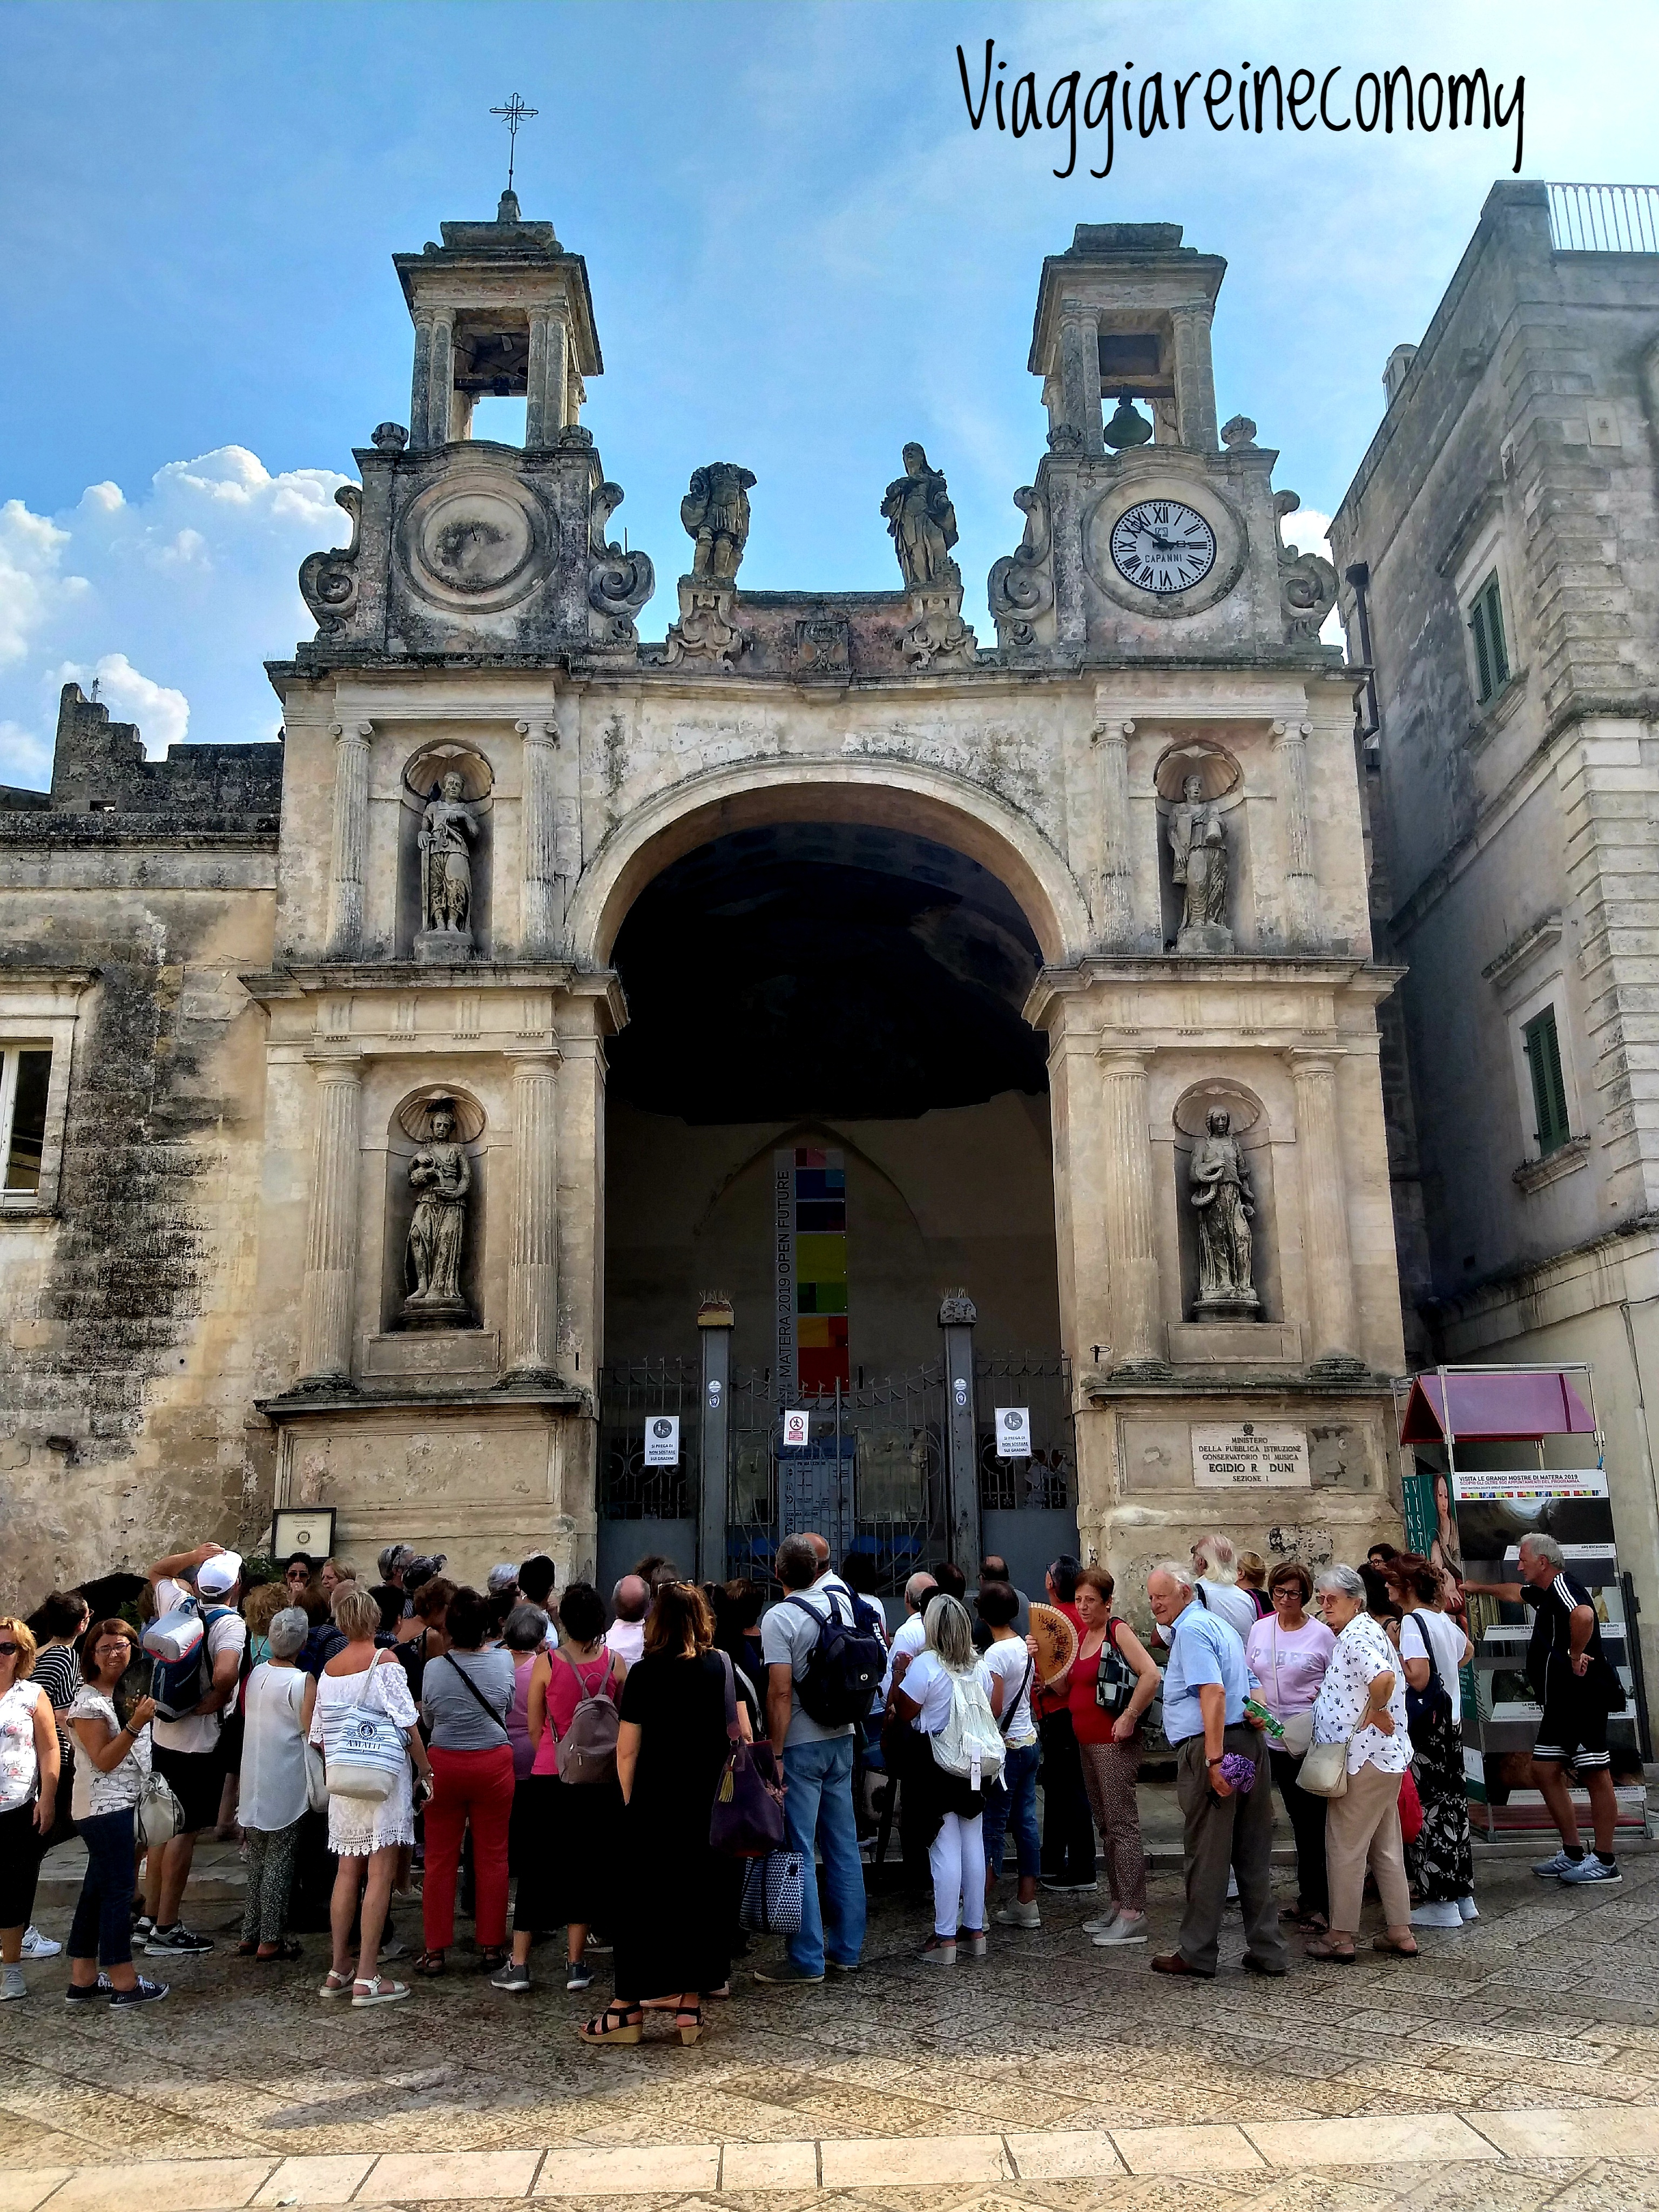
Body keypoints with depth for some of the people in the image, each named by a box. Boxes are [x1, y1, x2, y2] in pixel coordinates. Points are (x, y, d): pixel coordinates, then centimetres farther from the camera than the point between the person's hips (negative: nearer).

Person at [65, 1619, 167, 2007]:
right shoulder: (89, 1701, -12)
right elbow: (105, 1760, -15)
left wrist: (148, 1712, 7)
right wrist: (136, 1723, -24)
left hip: (124, 1802, 8)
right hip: (105, 1806, -8)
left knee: (97, 1890, 12)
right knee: (118, 1890, -5)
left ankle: (83, 1980, 19)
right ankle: (124, 1983, 0)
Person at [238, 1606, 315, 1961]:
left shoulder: (256, 1673, 1)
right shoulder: (302, 1682, -15)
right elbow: (312, 1734, -17)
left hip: (253, 1782, 6)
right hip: (285, 1786, -6)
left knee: (257, 1858, 16)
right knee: (279, 1859, 2)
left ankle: (250, 1935, 22)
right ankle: (270, 1940, 5)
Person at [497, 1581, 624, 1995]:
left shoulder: (546, 1662, -9)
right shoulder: (614, 1663, -5)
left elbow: (535, 1729, 0)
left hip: (550, 1776, -1)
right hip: (600, 1779, 1)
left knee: (537, 1867, 9)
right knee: (587, 1866, 11)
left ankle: (519, 1964, 12)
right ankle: (576, 1964, 14)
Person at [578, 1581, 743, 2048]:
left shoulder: (644, 1673, -8)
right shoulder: (723, 1667, -1)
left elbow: (627, 1751, -7)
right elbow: (742, 1737, 0)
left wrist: (629, 1800, 6)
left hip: (654, 1804, -2)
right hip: (708, 1804, 3)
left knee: (642, 1901, 7)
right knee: (700, 1895, 12)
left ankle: (629, 2007, 12)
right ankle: (689, 2004, 16)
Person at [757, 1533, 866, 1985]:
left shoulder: (779, 1618, -16)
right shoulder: (840, 1598, 1)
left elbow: (780, 1692, -19)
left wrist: (775, 1753, -15)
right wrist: (815, 1556, 42)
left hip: (800, 1745, -7)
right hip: (842, 1738, 7)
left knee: (797, 1853, 0)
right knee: (844, 1846, 12)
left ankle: (807, 1959, 4)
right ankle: (847, 1948, 20)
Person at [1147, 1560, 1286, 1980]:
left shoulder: (1191, 1629, -11)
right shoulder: (1217, 1623, 20)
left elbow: (1213, 1692, -22)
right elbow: (1249, 1687, 25)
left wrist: (1214, 1760, -24)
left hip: (1210, 1745, -9)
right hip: (1248, 1741, 9)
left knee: (1206, 1856, 0)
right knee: (1253, 1854, 12)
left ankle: (1197, 1954, 9)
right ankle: (1266, 1952, 17)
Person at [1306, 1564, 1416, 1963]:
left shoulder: (1356, 1636, -17)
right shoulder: (1360, 1632, 16)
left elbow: (1384, 1678, -35)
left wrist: (1375, 1712, -19)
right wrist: (1327, 1693, 14)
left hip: (1363, 1759, -10)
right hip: (1384, 1757, 10)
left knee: (1345, 1847, 0)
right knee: (1385, 1847, 16)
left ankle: (1341, 1936, 7)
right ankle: (1400, 1931, 21)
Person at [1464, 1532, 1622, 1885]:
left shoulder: (1562, 1584, -14)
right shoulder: (1545, 1592, 17)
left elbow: (1583, 1615, -37)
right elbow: (1514, 1593, 39)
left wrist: (1575, 1655, -24)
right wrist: (1475, 1587, 47)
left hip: (1583, 1697, -11)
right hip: (1560, 1700, 11)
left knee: (1595, 1776, -3)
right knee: (1544, 1770, 10)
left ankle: (1605, 1862, 4)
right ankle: (1573, 1854, 18)